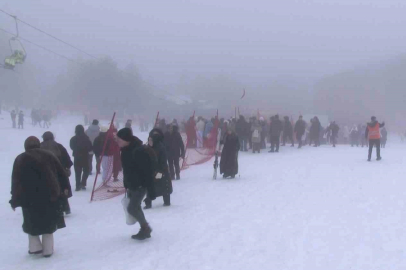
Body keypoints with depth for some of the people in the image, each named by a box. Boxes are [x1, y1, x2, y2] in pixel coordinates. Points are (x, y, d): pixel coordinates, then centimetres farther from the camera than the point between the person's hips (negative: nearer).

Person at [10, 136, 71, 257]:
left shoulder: (20, 159, 6)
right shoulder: (49, 155, 13)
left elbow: (15, 180, -1)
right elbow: (61, 173, 9)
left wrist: (15, 199, 0)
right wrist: (65, 188, 10)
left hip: (29, 197, -1)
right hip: (49, 194, 2)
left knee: (32, 222, 16)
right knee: (48, 222, 11)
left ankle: (35, 247, 12)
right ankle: (48, 249, 10)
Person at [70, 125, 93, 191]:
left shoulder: (73, 139, -5)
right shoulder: (86, 138, -15)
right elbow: (90, 147, -12)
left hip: (76, 157, 2)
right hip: (85, 157, -2)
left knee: (78, 172, 9)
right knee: (86, 171, 13)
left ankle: (78, 186, 6)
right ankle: (83, 184, -1)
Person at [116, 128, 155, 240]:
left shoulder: (139, 151, -25)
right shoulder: (126, 150, 3)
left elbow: (148, 172, -25)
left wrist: (151, 190, -24)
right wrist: (127, 186, 19)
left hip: (141, 185, -9)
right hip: (132, 185, 9)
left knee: (132, 208, -10)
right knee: (135, 207, 15)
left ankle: (145, 228, 9)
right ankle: (145, 229, 28)